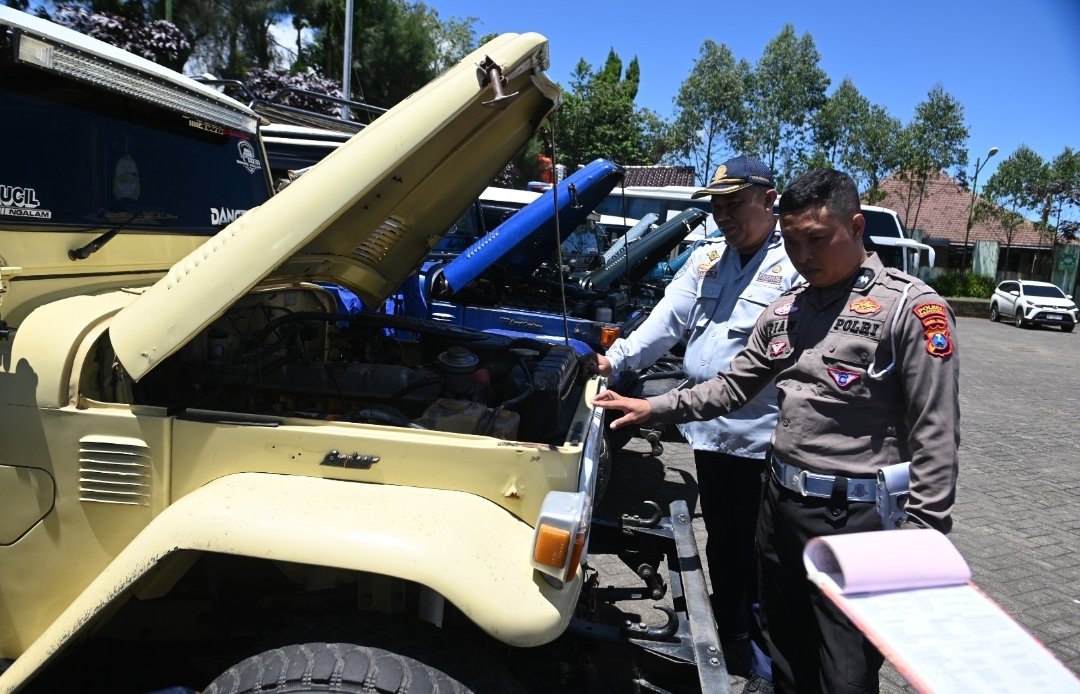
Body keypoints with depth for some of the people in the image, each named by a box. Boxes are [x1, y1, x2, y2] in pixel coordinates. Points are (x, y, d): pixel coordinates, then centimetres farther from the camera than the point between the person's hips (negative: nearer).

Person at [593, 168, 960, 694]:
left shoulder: (911, 308, -11)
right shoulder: (784, 310, 9)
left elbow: (935, 437, -13)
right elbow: (733, 388, 17)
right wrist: (653, 408, 9)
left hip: (854, 517, -6)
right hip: (780, 502, 6)